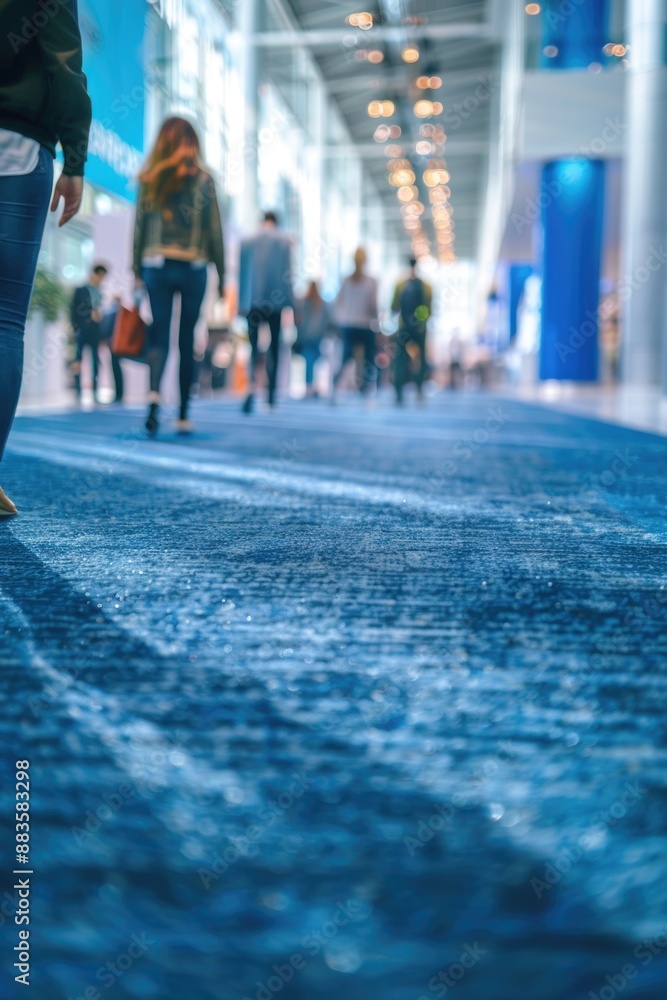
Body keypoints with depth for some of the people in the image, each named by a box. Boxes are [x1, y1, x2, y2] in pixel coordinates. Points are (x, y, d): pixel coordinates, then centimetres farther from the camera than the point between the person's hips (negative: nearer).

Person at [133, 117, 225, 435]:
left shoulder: (149, 179, 4)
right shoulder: (202, 179, 0)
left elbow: (139, 226, 4)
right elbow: (214, 230, 1)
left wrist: (137, 270, 11)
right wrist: (221, 274, 7)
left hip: (156, 265, 1)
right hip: (193, 268, -1)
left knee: (159, 336, 3)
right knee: (187, 340, 6)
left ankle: (154, 392, -24)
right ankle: (183, 415, 9)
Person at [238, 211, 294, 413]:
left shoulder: (247, 242, 7)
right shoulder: (284, 241, 1)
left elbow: (242, 274, 8)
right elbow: (287, 273, -4)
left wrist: (242, 304, 12)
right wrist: (289, 305, -3)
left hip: (253, 302, 1)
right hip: (276, 302, -1)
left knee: (253, 347, 1)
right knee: (274, 348, 11)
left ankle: (252, 388, -24)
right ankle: (271, 396, 13)